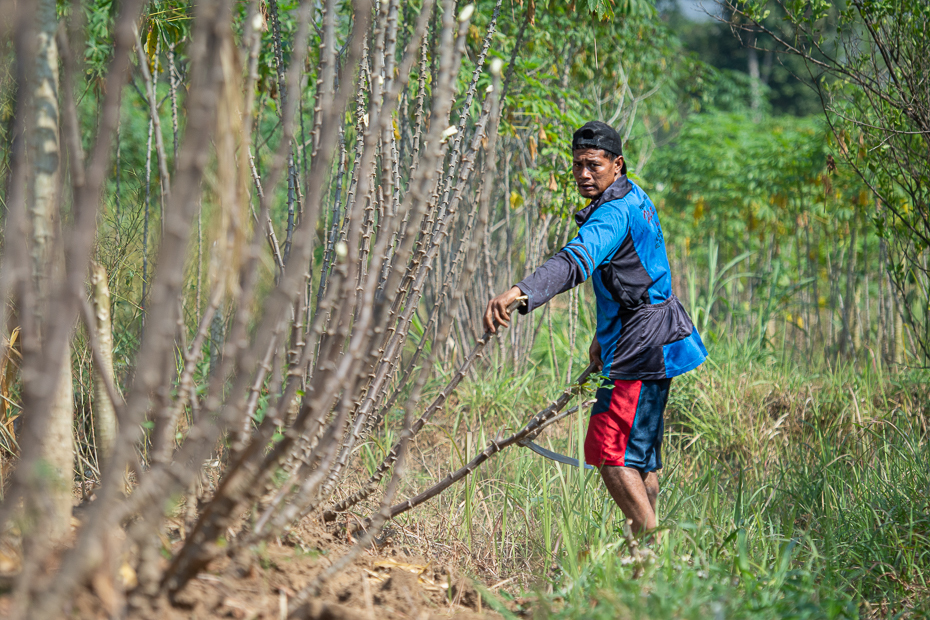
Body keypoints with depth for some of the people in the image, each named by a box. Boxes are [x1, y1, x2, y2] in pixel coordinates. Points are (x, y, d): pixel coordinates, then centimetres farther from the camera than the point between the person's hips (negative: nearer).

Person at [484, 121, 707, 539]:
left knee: (610, 451, -13)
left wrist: (521, 293, -54)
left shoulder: (614, 213, -19)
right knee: (640, 455, 19)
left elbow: (576, 261, -39)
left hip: (641, 349, -11)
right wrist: (604, 335, 31)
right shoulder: (635, 198, 14)